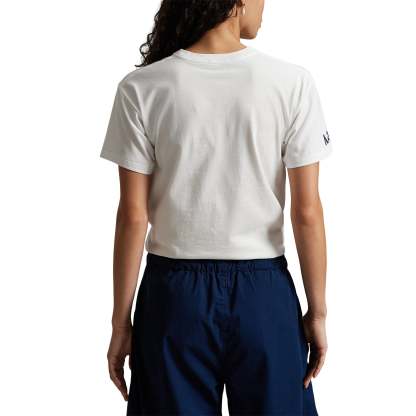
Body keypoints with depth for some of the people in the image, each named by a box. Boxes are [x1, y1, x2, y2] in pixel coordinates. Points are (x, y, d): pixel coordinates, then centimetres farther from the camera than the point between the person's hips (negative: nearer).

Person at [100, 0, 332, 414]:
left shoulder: (142, 89, -8)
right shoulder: (292, 82, -9)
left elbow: (133, 217, -7)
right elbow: (307, 213, -7)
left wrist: (121, 322, 1)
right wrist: (317, 312, 3)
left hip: (175, 292, 1)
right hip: (264, 293, 0)